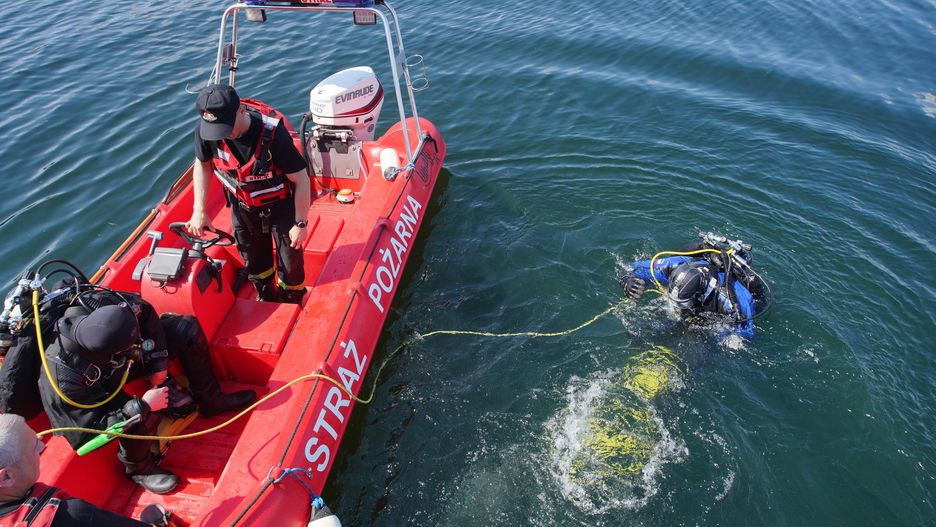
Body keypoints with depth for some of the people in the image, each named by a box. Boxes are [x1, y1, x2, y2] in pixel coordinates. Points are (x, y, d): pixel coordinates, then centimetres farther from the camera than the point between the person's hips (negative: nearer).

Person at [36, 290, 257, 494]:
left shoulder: (103, 304, -33)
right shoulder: (64, 377, -41)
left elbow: (145, 312, -13)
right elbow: (88, 430, -32)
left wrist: (158, 369, -14)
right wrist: (143, 406, -35)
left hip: (120, 361, 5)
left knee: (188, 329, -9)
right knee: (143, 419, -35)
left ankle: (211, 401, 7)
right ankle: (137, 468, 0)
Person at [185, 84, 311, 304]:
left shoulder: (273, 133, -36)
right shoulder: (205, 130, -23)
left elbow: (301, 180, -26)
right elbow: (202, 164, -2)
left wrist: (301, 223, -18)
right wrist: (199, 210, -8)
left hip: (280, 205, -4)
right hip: (242, 207, 4)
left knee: (290, 260, 11)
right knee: (253, 260, 23)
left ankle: (293, 301, 40)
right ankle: (267, 298, 51)